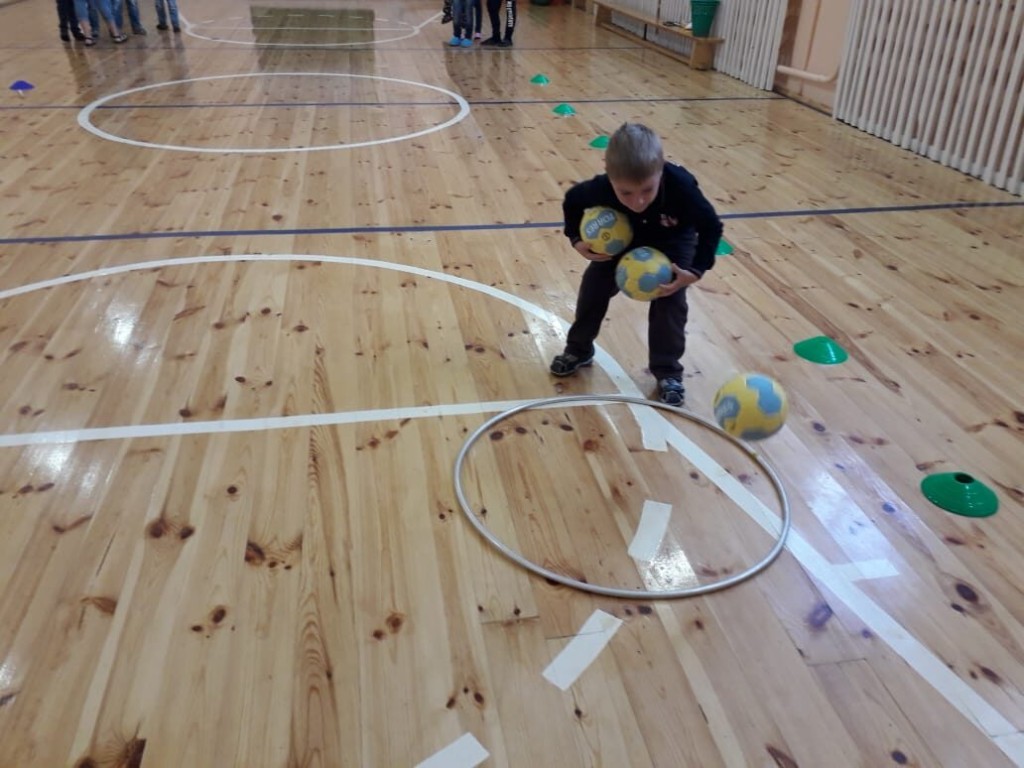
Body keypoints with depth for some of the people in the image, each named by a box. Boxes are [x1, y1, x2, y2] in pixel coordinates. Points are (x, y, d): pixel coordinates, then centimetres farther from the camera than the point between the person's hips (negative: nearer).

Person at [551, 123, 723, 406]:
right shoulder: (601, 188, -38)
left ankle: (667, 371, 2)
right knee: (595, 284, -1)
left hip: (672, 242, -2)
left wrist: (695, 271, -34)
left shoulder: (681, 187, -43)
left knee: (670, 298, -15)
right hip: (623, 240, 2)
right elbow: (571, 201, -12)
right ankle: (579, 349, 23)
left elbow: (711, 227, -25)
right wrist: (576, 239, -24)